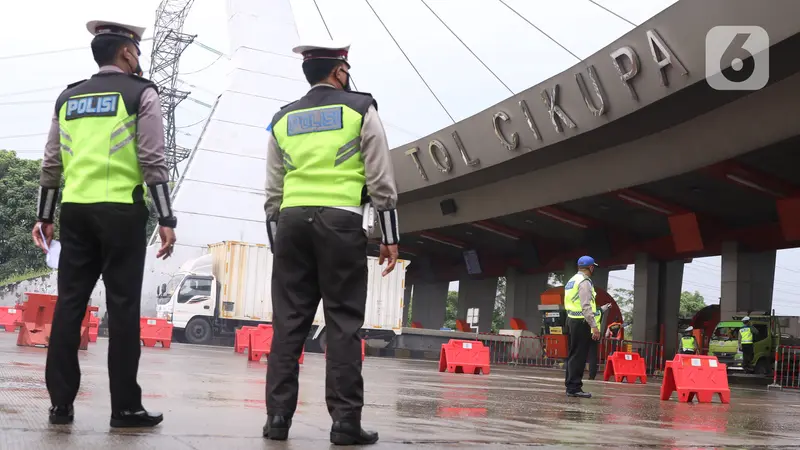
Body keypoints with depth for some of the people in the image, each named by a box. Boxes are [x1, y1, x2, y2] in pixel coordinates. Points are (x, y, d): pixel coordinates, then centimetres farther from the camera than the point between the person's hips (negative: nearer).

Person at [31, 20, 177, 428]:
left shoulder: (68, 97, 17)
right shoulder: (141, 93, 1)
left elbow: (51, 164, 14)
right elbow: (152, 161, -7)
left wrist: (44, 216, 19)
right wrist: (165, 219, -8)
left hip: (75, 210, 5)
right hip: (121, 210, -5)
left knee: (69, 303, 6)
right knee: (122, 306, -3)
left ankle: (60, 403, 8)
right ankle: (125, 407, 1)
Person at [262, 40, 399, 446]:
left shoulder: (283, 119, 17)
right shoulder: (361, 108, 5)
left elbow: (273, 192, 15)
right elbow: (381, 180, -1)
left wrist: (277, 243, 19)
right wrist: (390, 237, 2)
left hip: (292, 221, 4)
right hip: (341, 220, -4)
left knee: (288, 322, 4)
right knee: (343, 322, -2)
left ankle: (278, 416, 3)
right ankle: (345, 420, -4)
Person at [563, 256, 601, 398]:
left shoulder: (572, 281, 18)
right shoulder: (584, 282, -12)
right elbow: (586, 307, -20)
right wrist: (594, 326, -21)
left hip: (571, 320, 10)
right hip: (582, 322, -10)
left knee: (573, 355, 14)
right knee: (579, 356, -8)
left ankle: (570, 386, 19)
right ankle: (574, 388, -8)